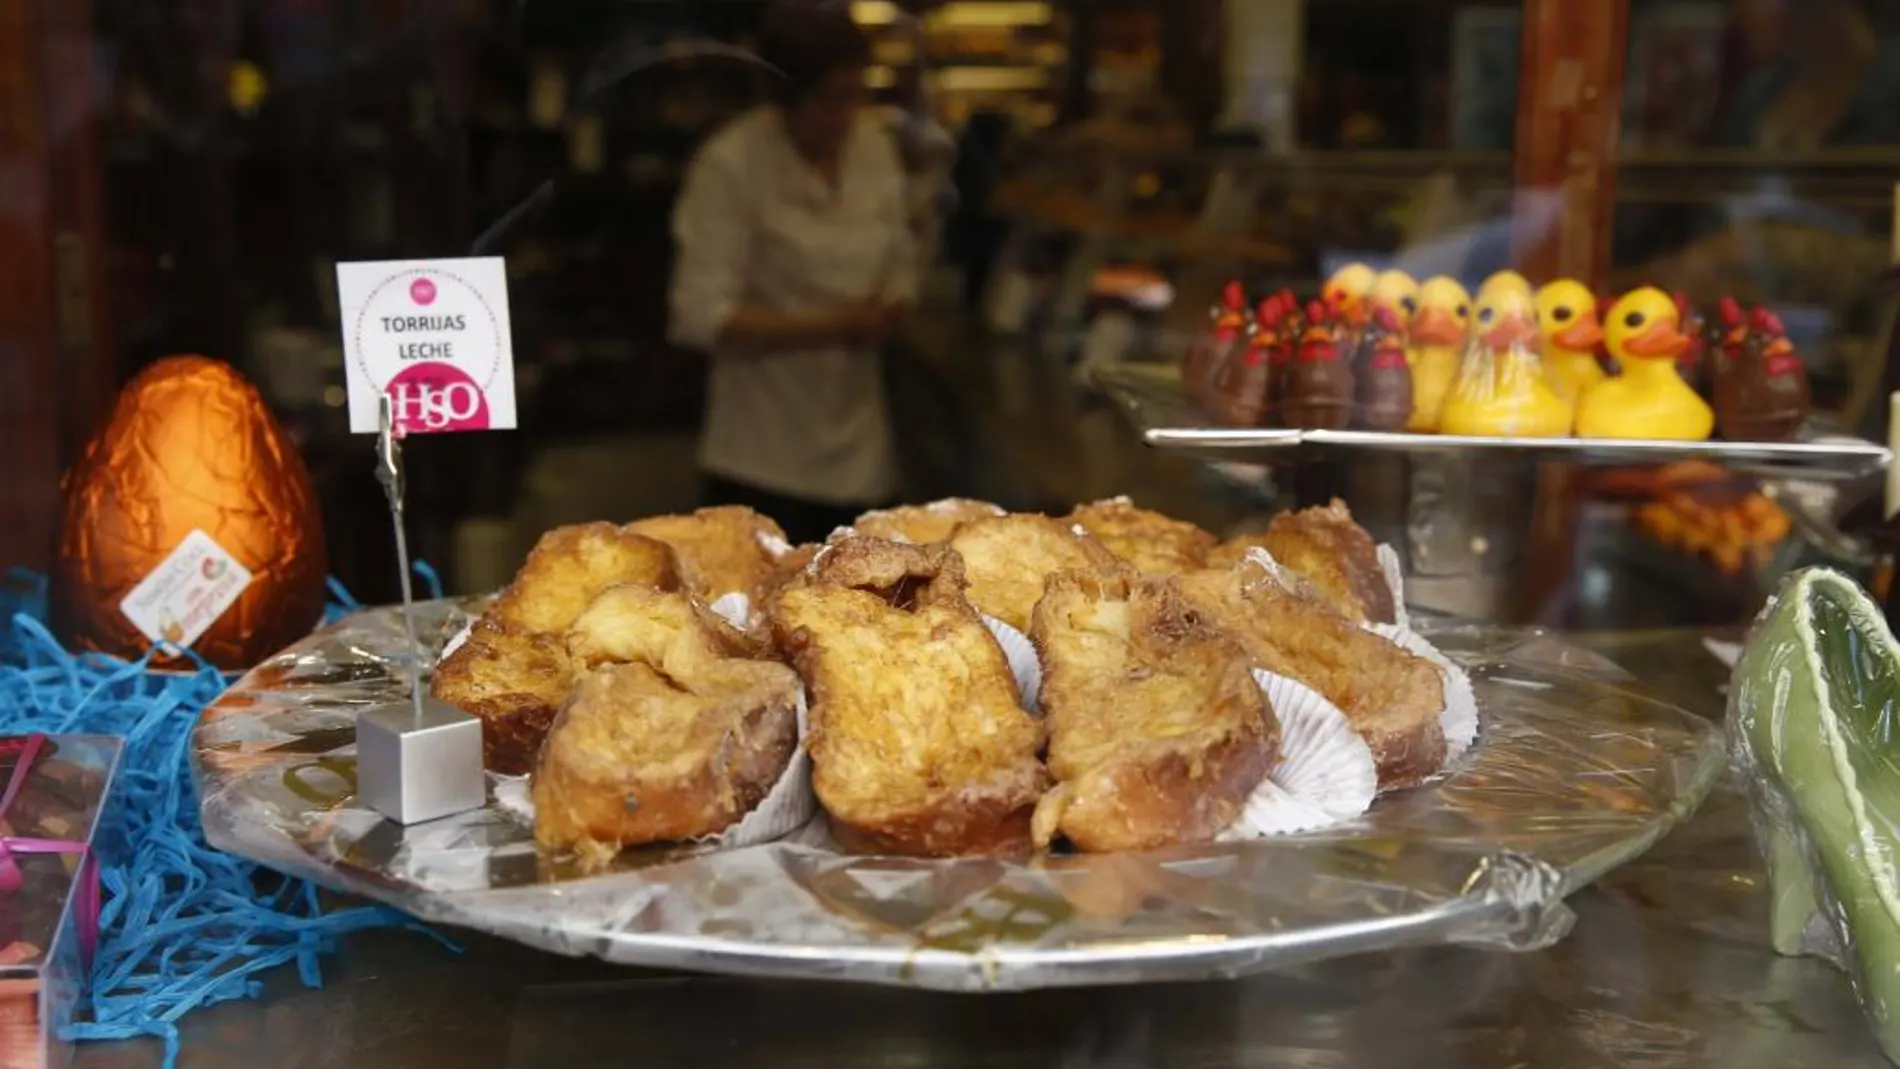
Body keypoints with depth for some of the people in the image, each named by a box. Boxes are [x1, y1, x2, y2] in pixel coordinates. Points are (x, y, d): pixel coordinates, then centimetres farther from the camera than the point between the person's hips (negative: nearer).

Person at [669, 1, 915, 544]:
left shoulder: (875, 145, 4)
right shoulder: (731, 164, -13)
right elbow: (702, 316, -16)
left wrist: (887, 314, -11)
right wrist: (831, 327, -20)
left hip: (859, 453, 5)